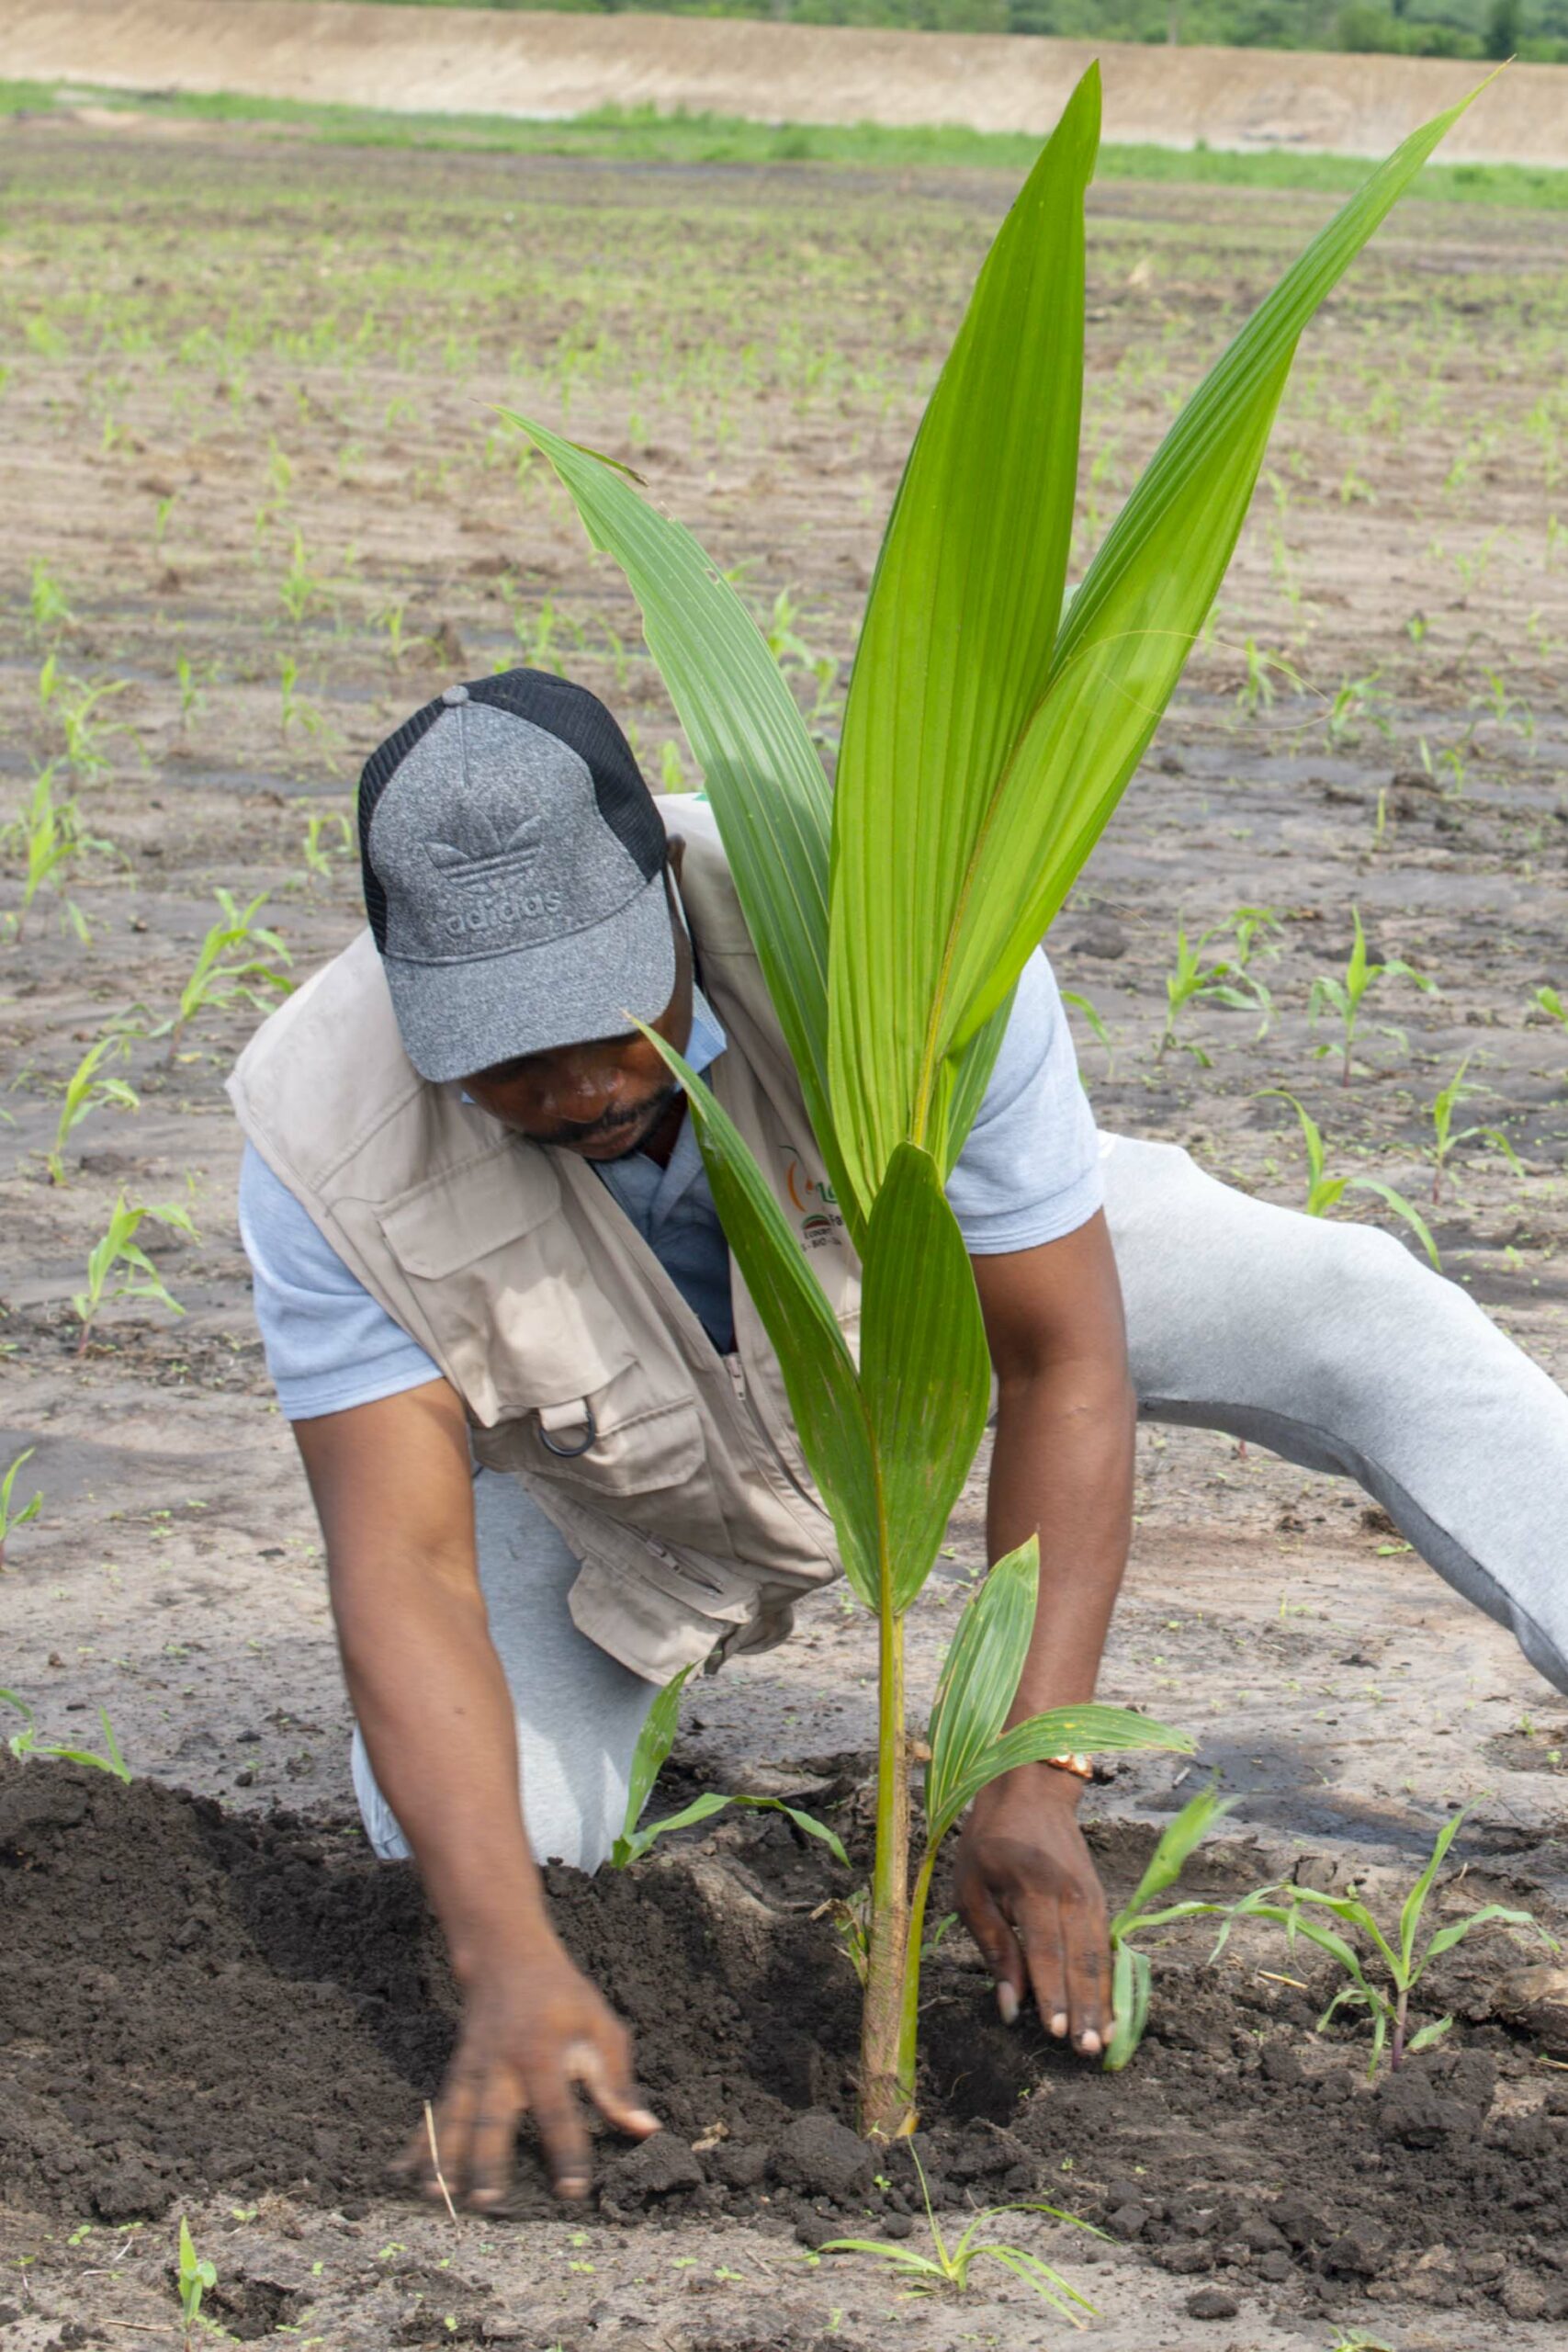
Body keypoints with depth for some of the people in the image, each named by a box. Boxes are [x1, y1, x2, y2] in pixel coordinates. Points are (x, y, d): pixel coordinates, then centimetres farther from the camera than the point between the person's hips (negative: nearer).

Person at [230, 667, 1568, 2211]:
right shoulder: (331, 1145, -39)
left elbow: (1067, 1370, -35)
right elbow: (399, 1575, -41)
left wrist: (1028, 1789, -43)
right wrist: (510, 1965, -55)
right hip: (632, 1460, 1)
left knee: (1356, 1321, -21)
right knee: (468, 1831, -12)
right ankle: (619, 1644, 23)